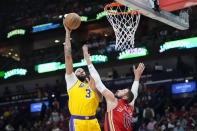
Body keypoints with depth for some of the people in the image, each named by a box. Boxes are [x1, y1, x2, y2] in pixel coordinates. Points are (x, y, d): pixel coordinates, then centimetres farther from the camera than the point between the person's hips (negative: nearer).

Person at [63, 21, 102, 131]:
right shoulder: (72, 81, 15)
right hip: (78, 121, -4)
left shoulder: (92, 84, 25)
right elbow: (68, 56, 10)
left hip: (93, 122, 4)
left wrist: (94, 88, -5)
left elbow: (100, 99, 10)